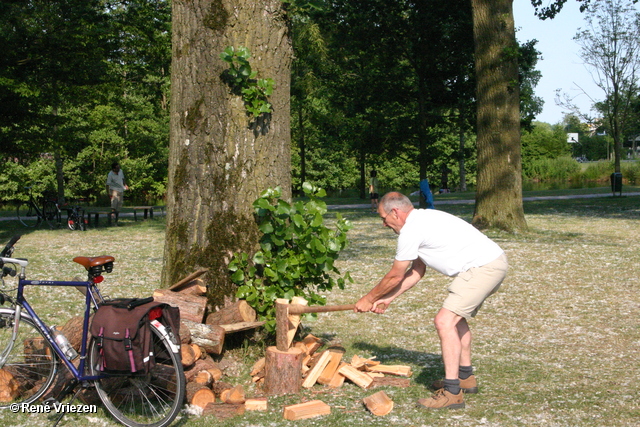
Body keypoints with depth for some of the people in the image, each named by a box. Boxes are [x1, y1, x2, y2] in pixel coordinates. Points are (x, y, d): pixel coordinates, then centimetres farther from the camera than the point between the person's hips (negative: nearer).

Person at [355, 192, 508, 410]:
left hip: (483, 267, -11)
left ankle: (452, 392, -12)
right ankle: (465, 377, 35)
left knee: (445, 321, -14)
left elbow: (395, 276, -1)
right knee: (456, 317, 25)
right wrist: (386, 299, 25)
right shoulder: (422, 220, 19)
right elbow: (416, 272, 24)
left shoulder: (411, 230, -12)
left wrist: (369, 299, 13)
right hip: (493, 261, 11)